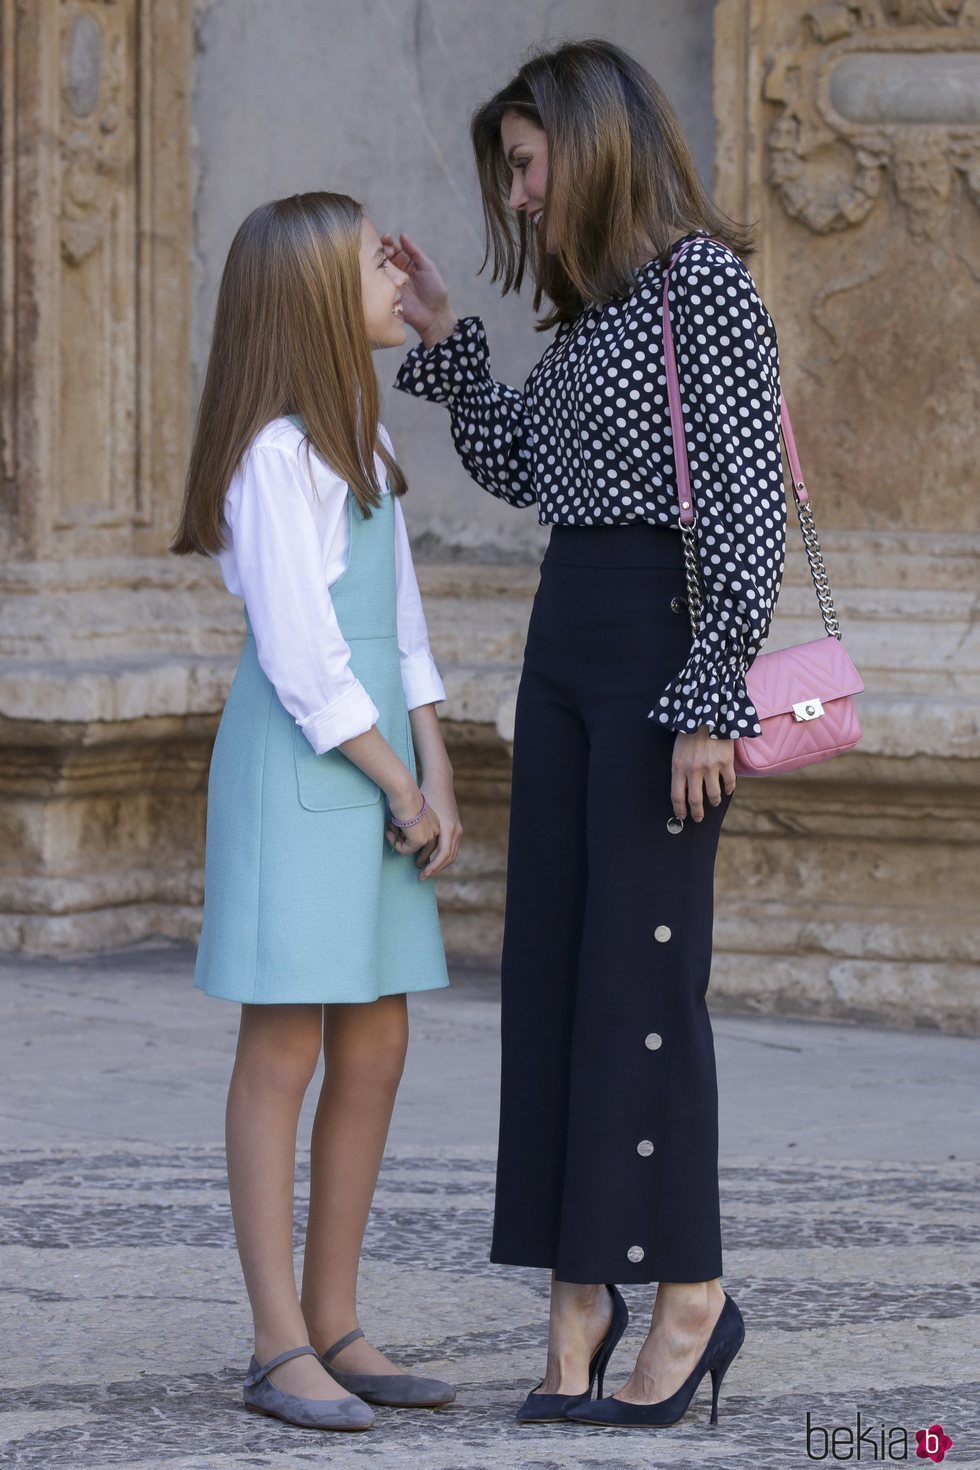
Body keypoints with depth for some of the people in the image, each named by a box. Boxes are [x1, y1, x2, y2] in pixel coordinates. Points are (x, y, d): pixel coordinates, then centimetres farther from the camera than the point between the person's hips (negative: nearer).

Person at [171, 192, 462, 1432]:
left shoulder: (361, 437, 14)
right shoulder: (276, 454, -14)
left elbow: (401, 625, 13)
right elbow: (301, 659, -16)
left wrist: (438, 776, 3)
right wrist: (401, 789, -9)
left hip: (374, 763, 9)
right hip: (298, 770, -9)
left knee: (373, 1051, 9)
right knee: (283, 1050, -4)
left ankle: (335, 1328, 16)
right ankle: (279, 1348, -1)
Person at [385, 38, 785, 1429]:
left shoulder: (707, 281, -10)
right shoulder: (593, 302, 15)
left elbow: (748, 499, -15)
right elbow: (518, 468, 26)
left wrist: (714, 700, -19)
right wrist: (443, 338, 17)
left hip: (665, 634, -8)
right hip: (564, 637, 9)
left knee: (640, 967, -6)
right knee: (552, 964, 5)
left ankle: (692, 1296, 3)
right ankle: (579, 1293, 8)